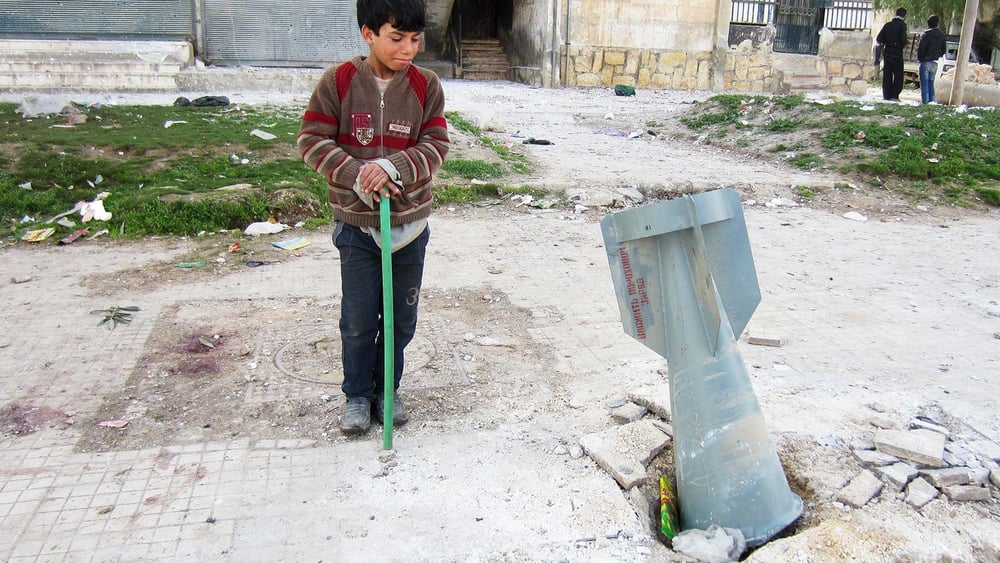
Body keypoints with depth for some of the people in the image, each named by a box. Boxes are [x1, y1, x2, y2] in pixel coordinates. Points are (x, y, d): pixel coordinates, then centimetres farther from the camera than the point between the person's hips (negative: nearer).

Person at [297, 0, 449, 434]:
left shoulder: (426, 85, -3)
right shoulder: (338, 82, -7)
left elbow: (436, 145, -6)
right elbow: (312, 141, -6)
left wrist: (392, 167, -22)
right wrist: (357, 175, -19)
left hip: (410, 222, 2)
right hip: (357, 224, -2)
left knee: (402, 318, 13)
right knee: (359, 320, 7)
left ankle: (387, 389, 34)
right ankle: (357, 395, 28)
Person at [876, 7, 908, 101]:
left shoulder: (888, 24, 6)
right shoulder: (902, 25, -7)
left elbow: (878, 39, 3)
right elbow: (903, 39, -17)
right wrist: (903, 45, 3)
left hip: (886, 53, 4)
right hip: (897, 54, -4)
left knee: (887, 76, 9)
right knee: (898, 76, 1)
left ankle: (886, 95, 9)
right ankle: (894, 96, -6)